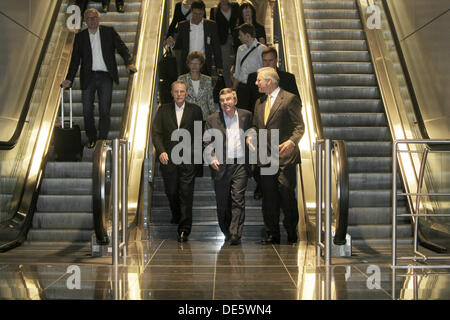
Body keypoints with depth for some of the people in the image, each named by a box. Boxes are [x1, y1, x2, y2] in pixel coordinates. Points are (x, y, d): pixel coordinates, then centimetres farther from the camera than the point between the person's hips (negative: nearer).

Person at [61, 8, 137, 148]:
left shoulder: (109, 32, 8)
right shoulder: (80, 36, 10)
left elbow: (122, 47, 2)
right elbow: (75, 59, 9)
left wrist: (129, 63, -17)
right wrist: (69, 79, 1)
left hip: (105, 77, -1)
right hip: (88, 77, 2)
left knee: (104, 111, -3)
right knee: (87, 111, 3)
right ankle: (91, 139, 20)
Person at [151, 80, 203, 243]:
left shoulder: (195, 110, 7)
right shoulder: (163, 110, 9)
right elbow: (156, 132, 1)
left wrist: (197, 152, -2)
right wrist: (161, 151, -13)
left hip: (188, 158, -2)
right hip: (168, 158, 2)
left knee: (186, 193, -6)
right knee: (171, 192, 11)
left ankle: (184, 229, -1)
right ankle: (176, 215, 40)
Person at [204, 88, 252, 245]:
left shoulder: (246, 116, 7)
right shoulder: (212, 119, 5)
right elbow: (207, 143, 3)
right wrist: (212, 159, -14)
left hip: (240, 165, -1)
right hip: (221, 166, 1)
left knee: (238, 199, -7)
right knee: (222, 203, 7)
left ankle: (235, 234, -6)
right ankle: (226, 232, 24)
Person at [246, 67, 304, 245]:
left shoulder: (290, 99, -3)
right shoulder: (259, 102, 18)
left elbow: (299, 126, -8)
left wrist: (292, 141, -26)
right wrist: (251, 136, 1)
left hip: (284, 157, -6)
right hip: (265, 157, 6)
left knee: (286, 194, -6)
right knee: (268, 197, 7)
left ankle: (292, 233, 10)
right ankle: (272, 234, 15)